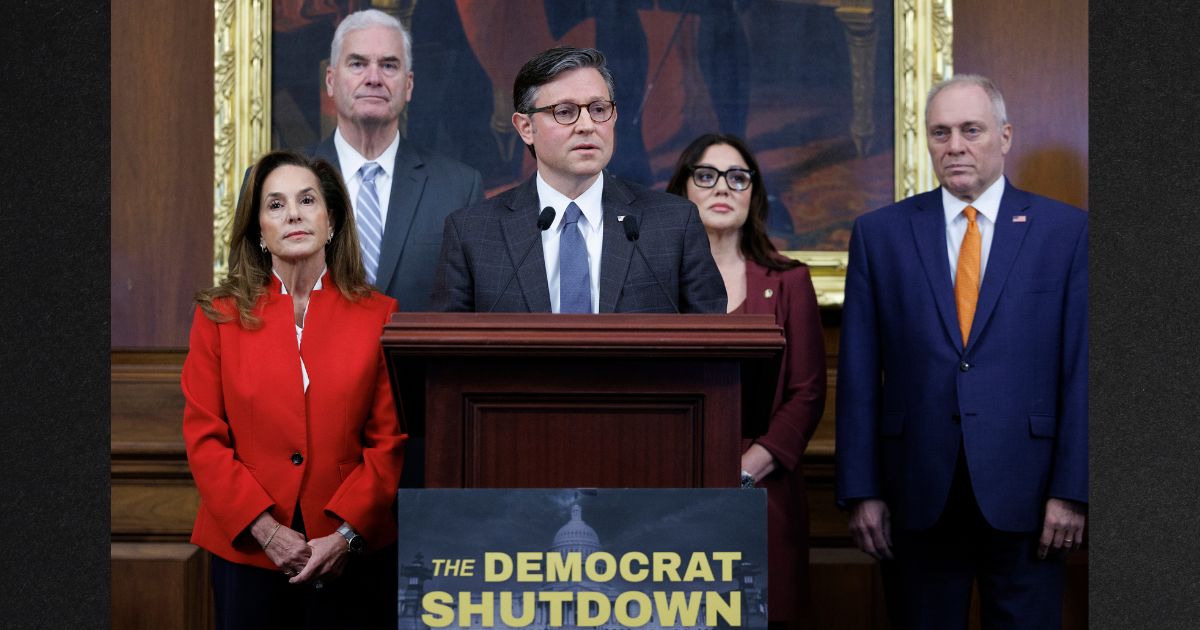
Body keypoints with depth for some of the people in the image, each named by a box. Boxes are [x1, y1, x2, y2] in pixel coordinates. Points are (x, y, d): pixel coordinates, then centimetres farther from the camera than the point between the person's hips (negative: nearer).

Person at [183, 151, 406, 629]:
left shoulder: (379, 316, 0)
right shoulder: (220, 315, 2)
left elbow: (391, 440, -2)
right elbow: (204, 439, -1)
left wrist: (346, 534, -11)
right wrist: (265, 529, -10)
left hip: (351, 555, 0)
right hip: (246, 550, 0)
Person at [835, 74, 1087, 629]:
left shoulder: (1066, 230, 3)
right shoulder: (879, 233, 5)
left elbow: (1082, 369, 0)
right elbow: (858, 375, 3)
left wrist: (1071, 492, -5)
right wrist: (860, 492, -1)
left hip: (1025, 494, -1)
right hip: (917, 497, 1)